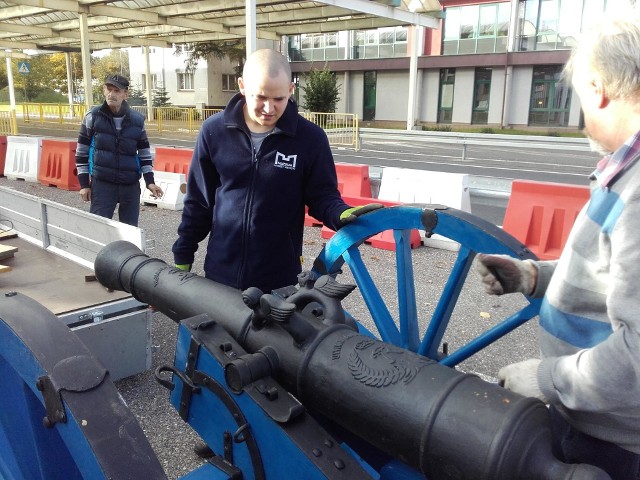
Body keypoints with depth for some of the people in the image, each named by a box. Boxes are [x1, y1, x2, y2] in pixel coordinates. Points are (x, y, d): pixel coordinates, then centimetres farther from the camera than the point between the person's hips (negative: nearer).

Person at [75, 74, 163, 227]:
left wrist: (150, 181, -1)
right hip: (102, 184, -2)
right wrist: (83, 183, 0)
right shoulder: (93, 117, -1)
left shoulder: (137, 120, 2)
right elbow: (82, 151, 3)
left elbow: (144, 152, 9)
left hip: (131, 185, 2)